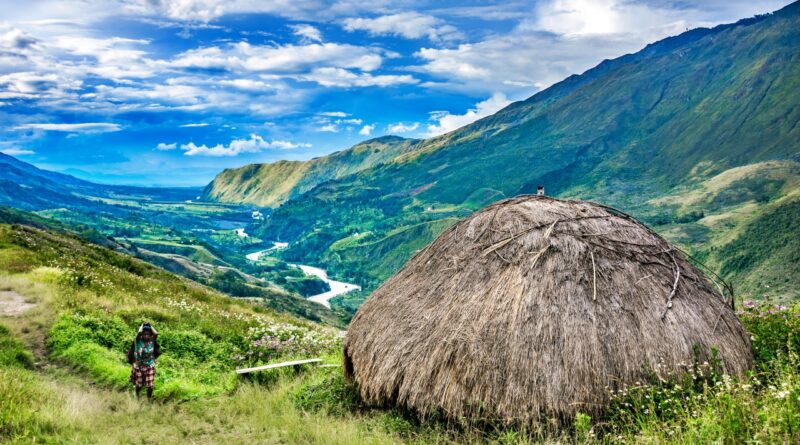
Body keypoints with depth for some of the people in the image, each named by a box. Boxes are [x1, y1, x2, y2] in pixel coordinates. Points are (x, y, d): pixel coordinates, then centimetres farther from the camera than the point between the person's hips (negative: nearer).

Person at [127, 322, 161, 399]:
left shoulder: (152, 341, -8)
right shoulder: (137, 341, -12)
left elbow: (156, 333, -26)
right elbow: (139, 333, -32)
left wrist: (150, 325, -13)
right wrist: (142, 325, -14)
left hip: (150, 366, 0)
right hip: (138, 366, 0)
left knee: (150, 385, -4)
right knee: (139, 385, 18)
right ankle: (137, 397, 47)